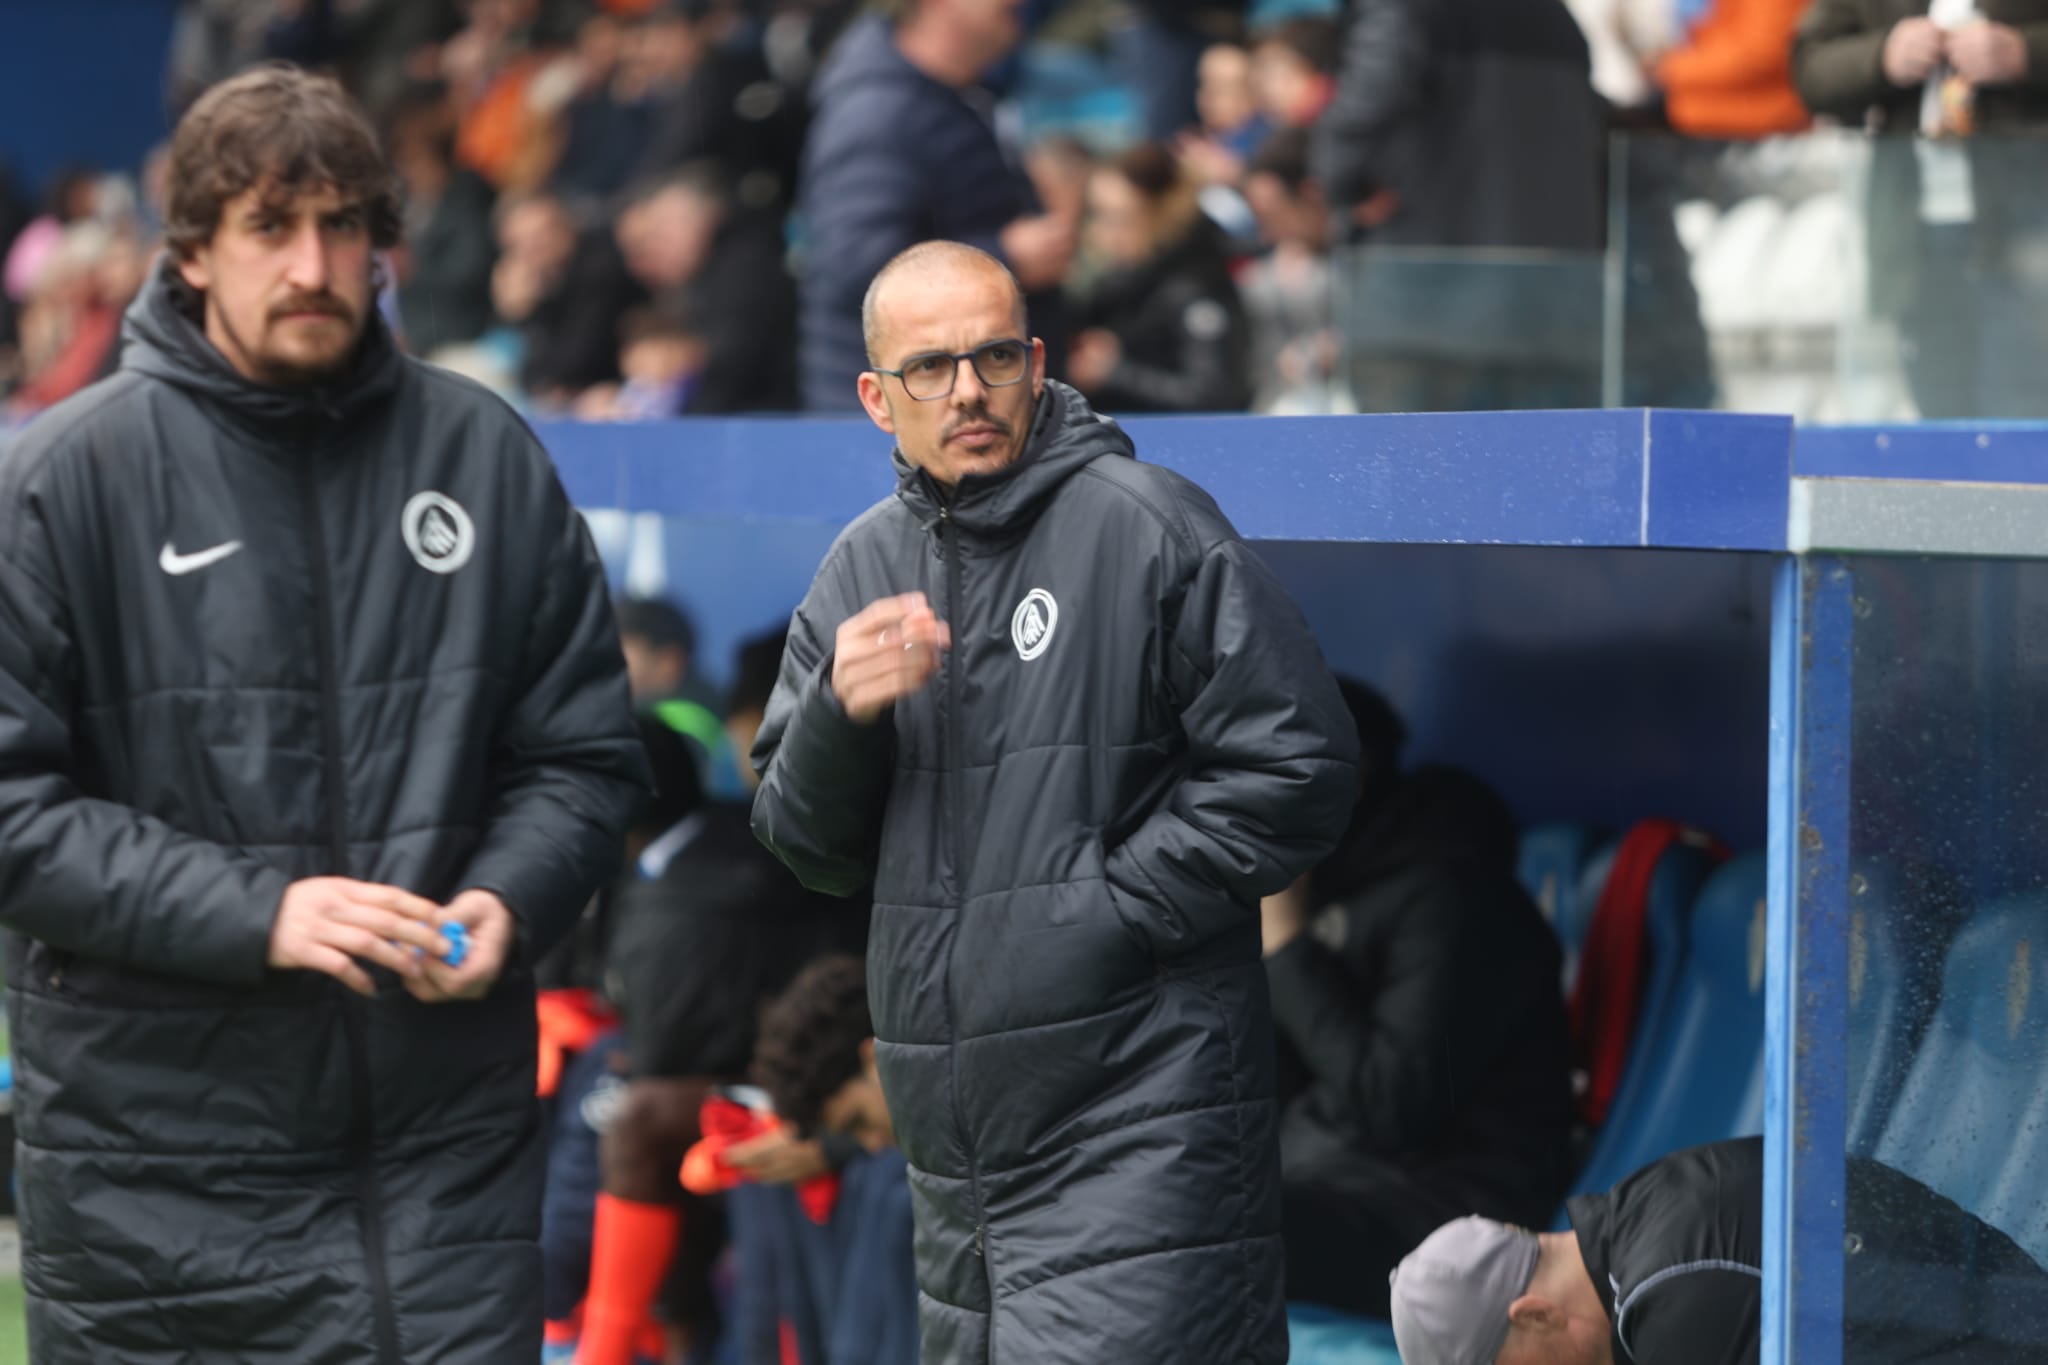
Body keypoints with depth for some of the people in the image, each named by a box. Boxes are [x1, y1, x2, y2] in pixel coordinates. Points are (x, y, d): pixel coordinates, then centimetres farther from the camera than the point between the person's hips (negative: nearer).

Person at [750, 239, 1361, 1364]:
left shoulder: (1143, 525, -5)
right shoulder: (862, 568, 13)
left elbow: (1295, 762, -8)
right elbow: (805, 847, 13)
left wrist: (1116, 905, -12)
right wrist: (841, 713, -8)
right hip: (954, 1137, 7)